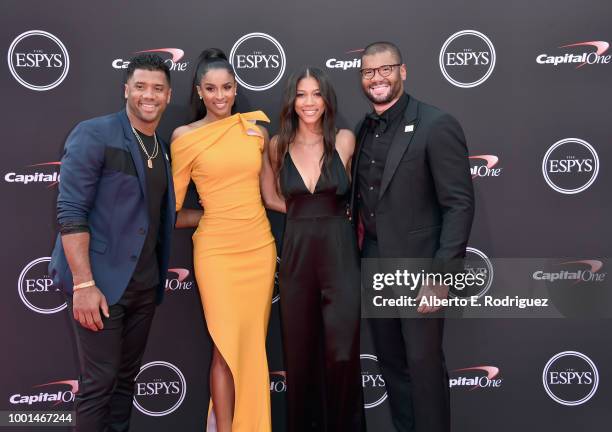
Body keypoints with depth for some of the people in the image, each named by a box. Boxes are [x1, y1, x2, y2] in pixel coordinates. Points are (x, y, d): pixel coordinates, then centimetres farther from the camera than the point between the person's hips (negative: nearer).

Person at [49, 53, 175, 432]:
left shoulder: (162, 149, 12)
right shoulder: (94, 135, -9)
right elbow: (70, 212, -15)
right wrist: (84, 284, -20)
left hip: (144, 284, 6)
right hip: (102, 281, -6)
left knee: (127, 377, 15)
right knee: (99, 382, 0)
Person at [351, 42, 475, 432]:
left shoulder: (436, 125, -13)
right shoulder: (363, 129, 8)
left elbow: (460, 205, -16)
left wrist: (440, 274, -20)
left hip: (418, 266, -6)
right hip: (374, 265, 6)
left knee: (423, 363, 5)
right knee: (390, 360, 18)